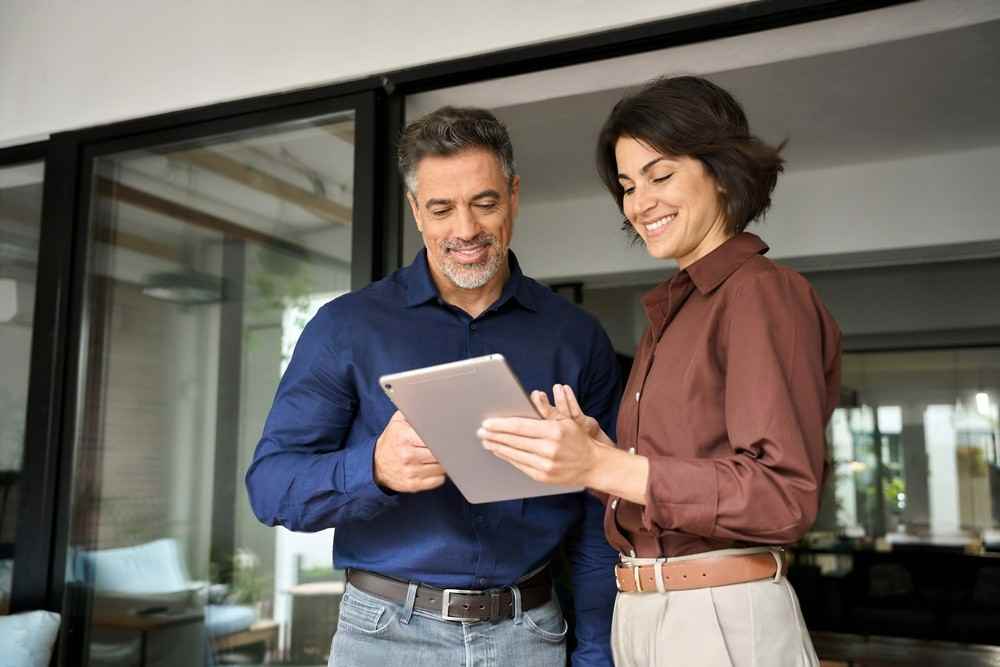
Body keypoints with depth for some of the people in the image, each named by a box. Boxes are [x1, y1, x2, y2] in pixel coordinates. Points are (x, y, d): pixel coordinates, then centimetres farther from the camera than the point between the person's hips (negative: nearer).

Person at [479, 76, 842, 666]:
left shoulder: (763, 293, -12)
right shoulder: (670, 310, 11)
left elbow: (785, 496, -19)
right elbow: (675, 462, 11)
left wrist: (603, 467, -24)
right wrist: (592, 447, -7)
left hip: (723, 619, -7)